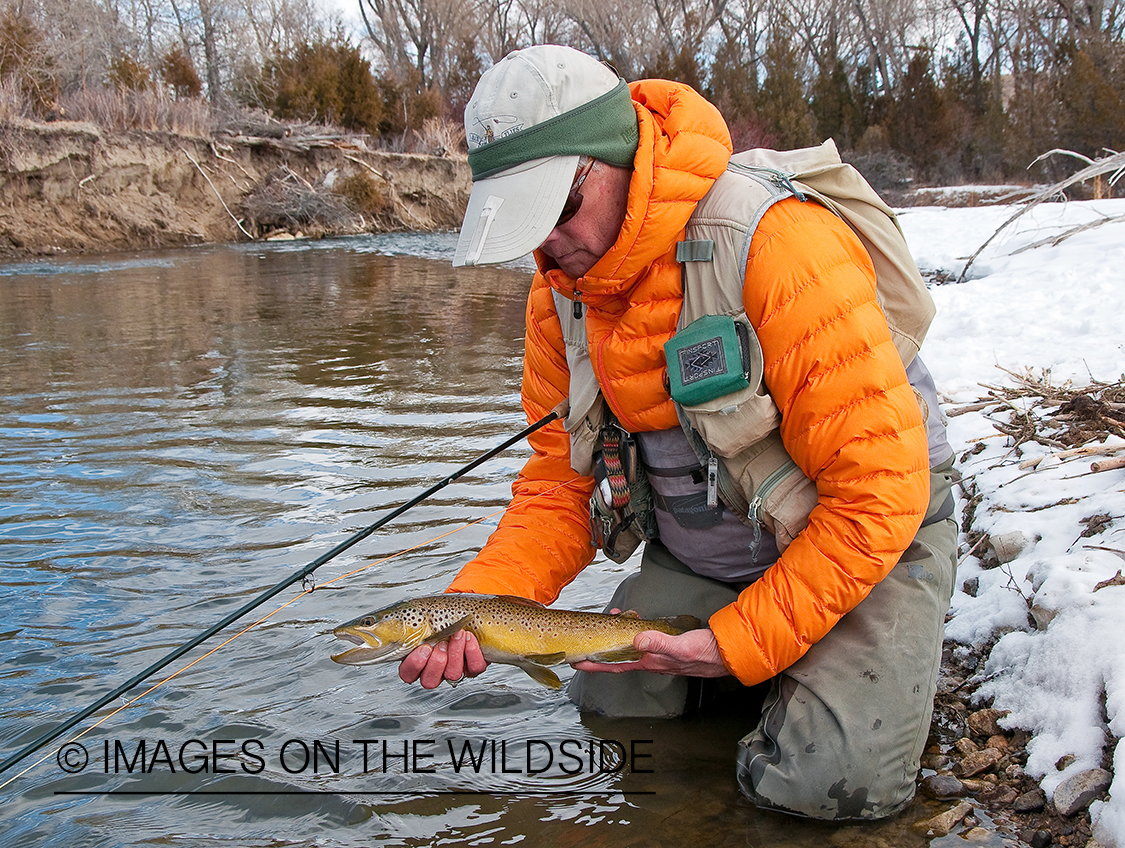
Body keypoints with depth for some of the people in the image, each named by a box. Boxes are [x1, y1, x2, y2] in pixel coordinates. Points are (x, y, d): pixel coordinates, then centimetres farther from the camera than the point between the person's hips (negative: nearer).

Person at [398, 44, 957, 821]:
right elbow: (561, 480, -1)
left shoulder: (778, 248, -29)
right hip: (697, 549, 6)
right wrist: (481, 600, -19)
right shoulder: (561, 291, -7)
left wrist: (743, 641, -24)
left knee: (830, 779, -21)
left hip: (863, 533, -6)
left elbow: (877, 488, -27)